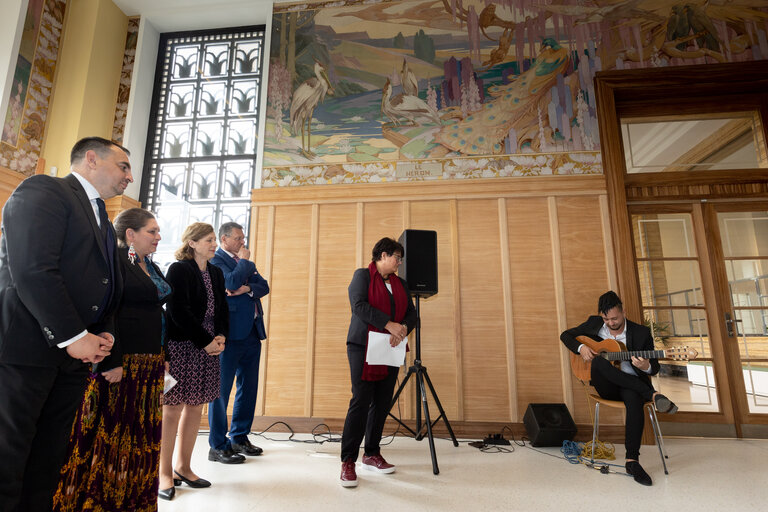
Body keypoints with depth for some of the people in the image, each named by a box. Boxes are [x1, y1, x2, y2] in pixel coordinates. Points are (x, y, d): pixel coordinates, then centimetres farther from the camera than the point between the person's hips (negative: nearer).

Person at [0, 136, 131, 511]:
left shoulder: (102, 221, 20)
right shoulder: (43, 190, -5)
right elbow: (33, 269, -18)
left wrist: (105, 333, 3)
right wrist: (74, 336, -18)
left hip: (73, 353, 8)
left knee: (47, 462, 12)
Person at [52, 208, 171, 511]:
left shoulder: (152, 268, 16)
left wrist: (163, 357, 16)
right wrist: (112, 363, -22)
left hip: (150, 365, 9)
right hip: (119, 364, -8)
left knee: (141, 436, 14)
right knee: (109, 434, 1)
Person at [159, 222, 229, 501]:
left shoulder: (216, 273, 13)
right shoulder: (179, 269, -6)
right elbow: (178, 311, -13)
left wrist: (221, 337, -3)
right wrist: (206, 341, -13)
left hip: (209, 348, 6)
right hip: (180, 346, -6)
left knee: (195, 408, 10)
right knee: (172, 409, 1)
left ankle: (183, 467, 24)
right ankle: (165, 473, 14)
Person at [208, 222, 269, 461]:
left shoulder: (244, 261, 19)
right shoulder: (215, 261, -4)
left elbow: (264, 286, 9)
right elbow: (232, 282, -21)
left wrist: (247, 288, -11)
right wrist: (244, 261, -6)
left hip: (252, 332, 8)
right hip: (230, 334, -8)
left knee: (248, 388, 13)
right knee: (221, 389, 1)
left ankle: (239, 438, 27)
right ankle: (218, 446, 12)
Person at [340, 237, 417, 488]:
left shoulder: (400, 283, 18)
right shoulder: (362, 275, 1)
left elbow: (411, 313, 11)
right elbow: (359, 306, -14)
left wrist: (403, 329, -11)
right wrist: (389, 324, -19)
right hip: (364, 348, -6)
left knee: (382, 403, 7)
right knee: (360, 402, -9)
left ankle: (372, 455, 21)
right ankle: (348, 461, 0)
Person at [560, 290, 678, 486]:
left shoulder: (641, 333, 0)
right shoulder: (594, 324, 4)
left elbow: (655, 368, 3)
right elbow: (566, 335, 10)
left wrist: (645, 366, -23)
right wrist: (581, 347, -10)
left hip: (631, 385, -1)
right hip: (605, 386, 1)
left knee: (634, 399, -37)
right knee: (598, 360, -33)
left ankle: (632, 461, -30)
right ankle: (653, 395, -32)